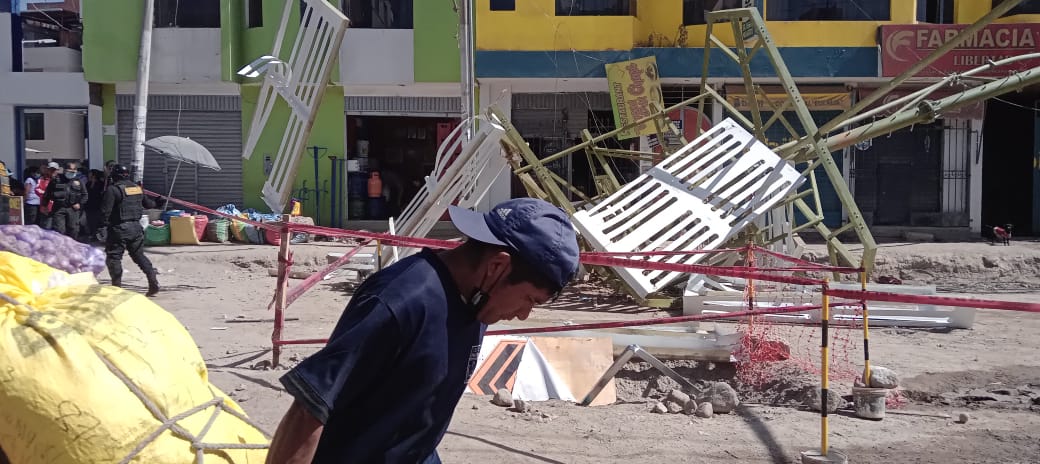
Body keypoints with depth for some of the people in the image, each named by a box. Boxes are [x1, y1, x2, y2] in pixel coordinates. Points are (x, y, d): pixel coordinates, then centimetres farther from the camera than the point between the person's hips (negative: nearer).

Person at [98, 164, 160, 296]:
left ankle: (117, 287, 1)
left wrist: (103, 227, -12)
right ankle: (153, 283, 8)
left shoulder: (112, 189, -10)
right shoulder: (137, 188, 10)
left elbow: (106, 211, -15)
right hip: (136, 226, 6)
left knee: (113, 257, 3)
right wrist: (155, 203, 46)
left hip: (119, 228, -6)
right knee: (139, 255, 16)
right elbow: (147, 203, 25)